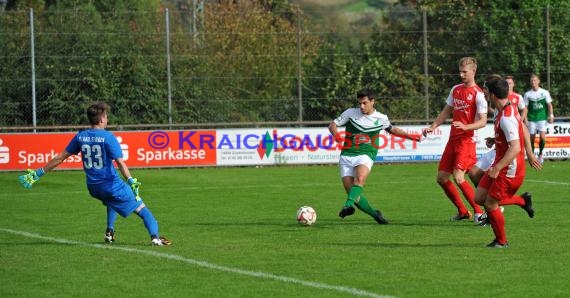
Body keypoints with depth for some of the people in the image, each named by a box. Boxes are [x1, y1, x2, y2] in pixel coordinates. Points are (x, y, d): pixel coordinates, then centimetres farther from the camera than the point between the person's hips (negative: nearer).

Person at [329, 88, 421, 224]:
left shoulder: (381, 118, 7)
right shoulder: (350, 113, 3)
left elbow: (392, 129, 27)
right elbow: (332, 125, 7)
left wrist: (409, 136, 18)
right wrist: (336, 134, -15)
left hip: (365, 155, -1)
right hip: (347, 155, 1)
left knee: (359, 179, -33)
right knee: (351, 191, -8)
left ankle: (348, 205, -51)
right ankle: (375, 214, 9)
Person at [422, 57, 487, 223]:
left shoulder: (477, 94, -10)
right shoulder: (456, 89, 12)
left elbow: (483, 121, -14)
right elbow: (447, 111, 22)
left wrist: (465, 127, -29)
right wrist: (433, 126, 11)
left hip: (466, 140, -8)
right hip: (453, 139, 8)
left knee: (458, 178, -19)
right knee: (441, 178, 6)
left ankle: (479, 212, -8)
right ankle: (463, 212, 18)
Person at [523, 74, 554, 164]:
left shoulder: (545, 92, 1)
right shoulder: (527, 94, 2)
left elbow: (549, 105, 4)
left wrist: (551, 115, -5)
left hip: (542, 118, -1)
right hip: (532, 119, 1)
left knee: (543, 137, -14)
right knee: (532, 138, 1)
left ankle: (540, 154, 6)